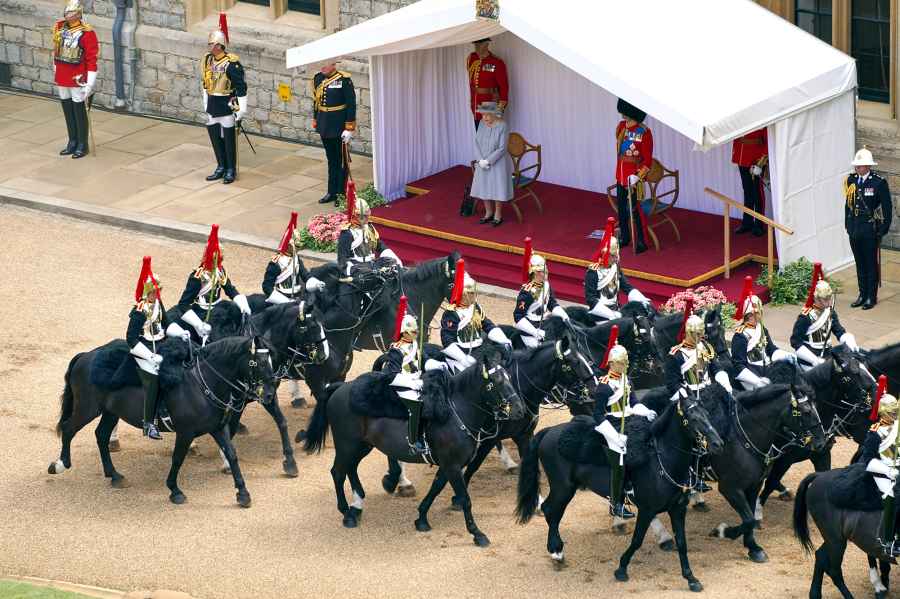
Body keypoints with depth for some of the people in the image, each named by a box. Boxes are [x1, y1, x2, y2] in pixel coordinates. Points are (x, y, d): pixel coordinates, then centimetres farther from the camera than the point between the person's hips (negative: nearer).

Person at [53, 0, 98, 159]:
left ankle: (82, 146, 11)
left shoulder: (87, 33, -14)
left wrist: (90, 84, -17)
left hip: (77, 80, -6)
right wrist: (56, 74, 21)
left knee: (79, 112, 1)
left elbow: (92, 59, -14)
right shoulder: (59, 28, 5)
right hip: (61, 79, 6)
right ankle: (72, 143, 24)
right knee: (67, 111, 13)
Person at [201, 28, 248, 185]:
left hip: (227, 105, -7)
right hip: (212, 105, 7)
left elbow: (241, 86, -15)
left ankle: (231, 170, 12)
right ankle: (221, 167, 26)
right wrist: (205, 103, 21)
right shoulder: (207, 60, 5)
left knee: (229, 138, 2)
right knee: (215, 137, 13)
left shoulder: (231, 63, -18)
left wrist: (242, 109, -16)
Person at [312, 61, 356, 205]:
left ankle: (341, 194, 13)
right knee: (331, 160, 16)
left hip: (339, 128, -6)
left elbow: (351, 104, -13)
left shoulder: (344, 79, -15)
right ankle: (332, 192, 25)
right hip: (325, 127, 6)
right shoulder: (318, 78, 4)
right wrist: (316, 123, 15)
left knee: (341, 161, 5)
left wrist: (349, 129, -15)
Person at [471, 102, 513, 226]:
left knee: (497, 188, 2)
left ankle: (498, 215, 17)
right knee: (484, 187, 10)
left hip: (498, 162, -5)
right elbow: (477, 143, -2)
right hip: (483, 162, 5)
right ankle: (489, 213, 26)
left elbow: (502, 149, -20)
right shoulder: (483, 123, -4)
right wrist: (481, 161, -14)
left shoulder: (503, 126, -21)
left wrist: (488, 161, -21)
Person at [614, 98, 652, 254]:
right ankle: (624, 237, 29)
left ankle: (641, 242, 4)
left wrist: (638, 176, -24)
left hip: (634, 178, -7)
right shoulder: (621, 127, 3)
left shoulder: (644, 132, -17)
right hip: (621, 175, 7)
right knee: (621, 207, 14)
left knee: (634, 209, -5)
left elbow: (647, 159, -15)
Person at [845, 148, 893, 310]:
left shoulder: (879, 182, -9)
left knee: (872, 264, 2)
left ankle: (872, 297, 10)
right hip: (854, 229, 5)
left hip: (871, 230, -5)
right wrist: (848, 225, 12)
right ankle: (862, 295, 21)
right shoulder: (851, 180, 6)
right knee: (860, 264, 12)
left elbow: (887, 207, -6)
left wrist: (883, 229, -9)